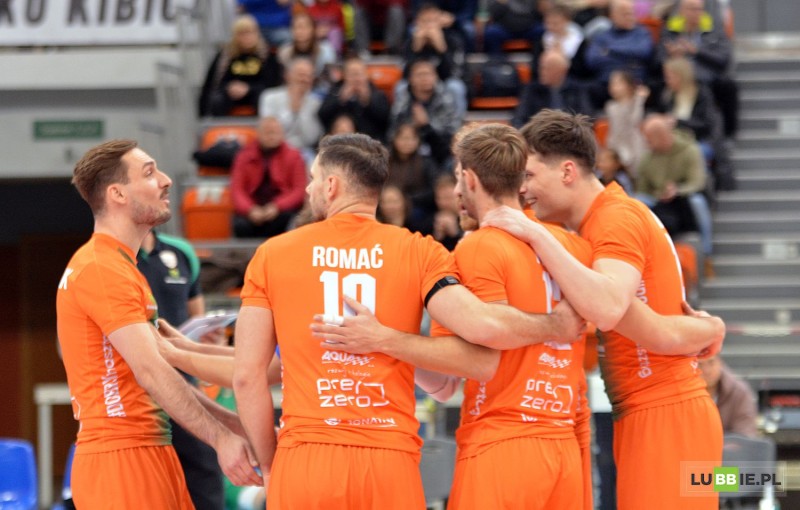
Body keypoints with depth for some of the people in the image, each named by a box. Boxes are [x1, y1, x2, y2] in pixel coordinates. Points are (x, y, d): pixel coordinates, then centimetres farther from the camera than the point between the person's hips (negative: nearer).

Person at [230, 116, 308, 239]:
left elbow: (299, 190, 0)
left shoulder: (293, 155, 6)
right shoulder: (245, 155, 8)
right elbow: (236, 189, 2)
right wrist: (250, 209, -18)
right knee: (241, 225, -33)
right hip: (251, 208, 0)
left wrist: (277, 207, -17)